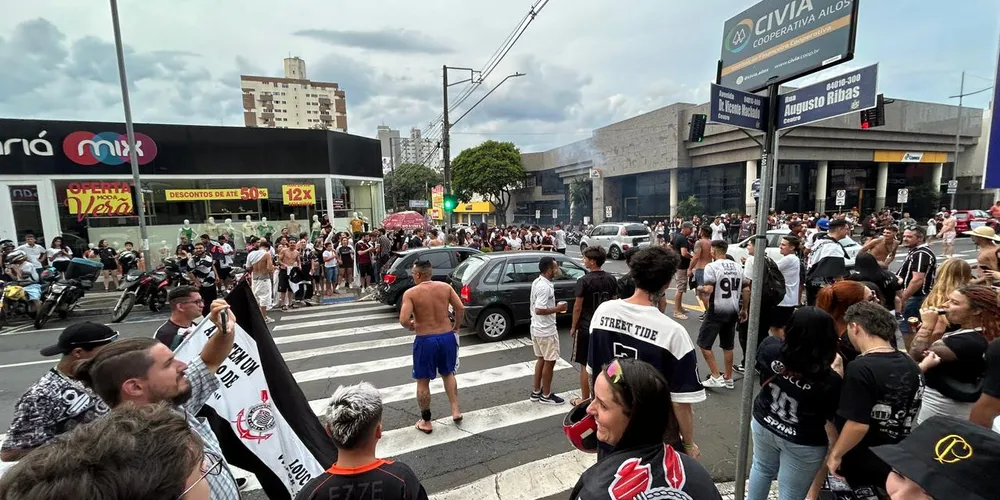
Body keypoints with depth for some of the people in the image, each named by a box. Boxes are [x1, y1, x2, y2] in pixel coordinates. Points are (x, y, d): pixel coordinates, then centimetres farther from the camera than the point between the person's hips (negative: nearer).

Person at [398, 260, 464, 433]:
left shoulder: (411, 293, -12)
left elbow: (403, 320, -21)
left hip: (425, 340, -3)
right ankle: (455, 411, 23)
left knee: (423, 382, 14)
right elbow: (460, 308, -6)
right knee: (448, 374, 27)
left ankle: (426, 422, 25)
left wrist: (411, 325, 1)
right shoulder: (445, 287, -3)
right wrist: (456, 327, 9)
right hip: (447, 337, 4)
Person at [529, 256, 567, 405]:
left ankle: (536, 392, 28)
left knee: (541, 359, 19)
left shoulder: (536, 282, 6)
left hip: (537, 328, 10)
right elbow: (539, 310, -30)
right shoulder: (545, 287, -25)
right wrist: (557, 309, -19)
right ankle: (546, 396, 17)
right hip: (546, 330, -10)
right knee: (549, 361, 4)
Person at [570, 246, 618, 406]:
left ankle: (585, 400, 17)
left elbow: (578, 307, -15)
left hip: (586, 327, -5)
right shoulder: (611, 279, -1)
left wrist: (573, 327, -3)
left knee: (585, 365, 7)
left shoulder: (584, 281, -18)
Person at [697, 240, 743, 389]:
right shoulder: (738, 267, 8)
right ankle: (728, 379, 25)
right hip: (733, 311, 7)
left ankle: (716, 377, 3)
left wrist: (700, 288, 0)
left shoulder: (712, 267, -14)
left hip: (716, 311, -7)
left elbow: (708, 290, -22)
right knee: (728, 346, 16)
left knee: (704, 344, 5)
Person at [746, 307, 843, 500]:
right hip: (803, 443, -3)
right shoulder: (830, 380, -30)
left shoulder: (770, 348, -21)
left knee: (762, 468, 31)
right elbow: (831, 422, -18)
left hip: (764, 424, 3)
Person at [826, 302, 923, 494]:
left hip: (862, 463, -7)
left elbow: (858, 425, -28)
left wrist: (835, 454, -15)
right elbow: (908, 411, 11)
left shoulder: (860, 368, -27)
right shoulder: (910, 365, -1)